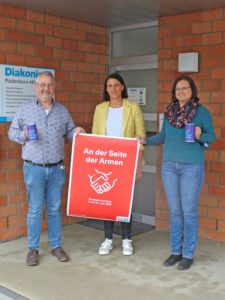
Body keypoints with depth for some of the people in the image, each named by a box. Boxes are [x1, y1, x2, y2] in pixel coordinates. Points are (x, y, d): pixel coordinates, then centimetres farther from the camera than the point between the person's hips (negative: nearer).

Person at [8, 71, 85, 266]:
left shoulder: (62, 111, 8)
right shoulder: (24, 109, 2)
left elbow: (69, 133, 14)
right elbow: (12, 133, 6)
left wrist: (77, 132, -9)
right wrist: (24, 135, -15)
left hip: (57, 168, 2)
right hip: (34, 169, -2)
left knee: (55, 209, 10)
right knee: (35, 210, 2)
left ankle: (56, 246, 23)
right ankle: (33, 248, 17)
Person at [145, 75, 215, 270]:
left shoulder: (201, 111, -3)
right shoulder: (169, 111, 8)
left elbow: (212, 136, 0)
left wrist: (200, 136, -20)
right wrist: (144, 141, 5)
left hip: (192, 167, -4)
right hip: (169, 166, 4)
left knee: (189, 211, 1)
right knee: (174, 211, 10)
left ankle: (188, 254, 14)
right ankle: (176, 251, 21)